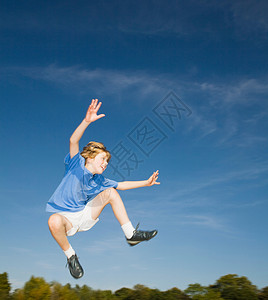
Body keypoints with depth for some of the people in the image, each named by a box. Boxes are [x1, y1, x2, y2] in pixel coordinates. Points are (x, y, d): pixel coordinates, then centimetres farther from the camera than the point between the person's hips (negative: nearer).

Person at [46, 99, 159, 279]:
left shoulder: (99, 181, 7)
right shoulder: (77, 165, -10)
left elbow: (121, 185, 17)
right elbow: (73, 141, -26)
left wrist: (146, 183, 14)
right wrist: (87, 121, -41)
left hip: (86, 217, 6)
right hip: (66, 216, -6)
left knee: (111, 192, -5)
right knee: (54, 221, -42)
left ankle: (131, 234, -6)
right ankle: (70, 256, -13)